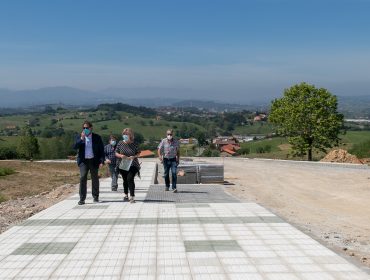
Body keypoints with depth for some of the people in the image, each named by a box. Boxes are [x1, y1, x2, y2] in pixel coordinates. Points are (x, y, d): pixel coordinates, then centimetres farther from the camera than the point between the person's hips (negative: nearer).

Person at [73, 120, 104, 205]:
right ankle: (82, 199, -7)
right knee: (82, 178, -10)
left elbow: (101, 150, 2)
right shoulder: (79, 138, 7)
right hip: (83, 161, 0)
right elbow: (75, 147, -7)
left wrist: (101, 161, -8)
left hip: (94, 161, 0)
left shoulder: (97, 137, 2)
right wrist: (81, 139, -17)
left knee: (95, 179, 7)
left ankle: (95, 197, 21)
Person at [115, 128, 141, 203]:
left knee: (130, 178, -18)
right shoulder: (120, 143, 0)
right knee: (125, 180, 14)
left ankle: (132, 197, -15)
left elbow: (138, 153, 5)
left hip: (132, 165, -3)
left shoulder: (133, 144, -4)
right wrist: (120, 156, -16)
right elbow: (116, 153, 4)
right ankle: (126, 195, 33)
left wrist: (134, 156, -15)